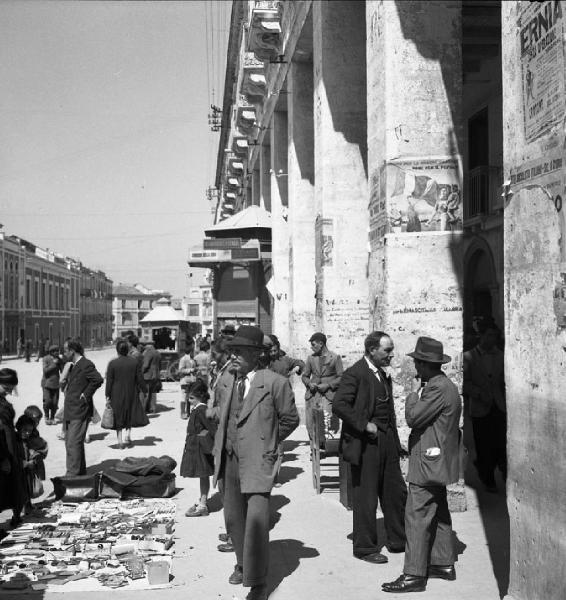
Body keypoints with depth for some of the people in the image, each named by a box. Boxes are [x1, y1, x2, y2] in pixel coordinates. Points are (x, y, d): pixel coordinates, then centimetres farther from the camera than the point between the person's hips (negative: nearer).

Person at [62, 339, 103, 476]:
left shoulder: (86, 365, -14)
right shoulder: (73, 366, 16)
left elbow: (98, 380, -27)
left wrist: (86, 395, -20)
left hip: (80, 411, -10)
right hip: (71, 411, 10)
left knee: (73, 443, -12)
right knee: (69, 442, 16)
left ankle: (72, 474, -9)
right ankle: (80, 472, 27)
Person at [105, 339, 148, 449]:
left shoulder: (112, 363, -10)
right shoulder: (135, 362, -6)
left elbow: (109, 381, -8)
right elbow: (140, 379, -3)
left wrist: (107, 396, -3)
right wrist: (144, 391, 8)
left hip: (116, 395, -1)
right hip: (131, 394, 1)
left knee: (118, 418, 10)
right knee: (131, 415, 19)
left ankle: (120, 441, 8)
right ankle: (128, 435, 4)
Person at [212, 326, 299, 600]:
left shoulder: (274, 383, -11)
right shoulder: (226, 383, 7)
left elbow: (290, 419, 1)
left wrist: (268, 442, 7)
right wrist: (219, 449, 13)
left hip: (258, 461, -6)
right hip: (230, 461, 6)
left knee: (256, 522, -12)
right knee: (233, 518, 17)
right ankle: (243, 564, 40)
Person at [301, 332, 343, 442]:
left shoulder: (335, 358, 2)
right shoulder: (310, 358, 13)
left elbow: (341, 377, 1)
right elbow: (305, 376, 18)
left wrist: (328, 385, -12)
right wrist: (309, 383, -4)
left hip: (327, 395, -4)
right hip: (312, 395, 4)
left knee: (325, 425, -16)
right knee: (311, 424, 2)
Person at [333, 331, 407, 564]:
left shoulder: (384, 376, 14)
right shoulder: (354, 374, -13)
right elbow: (339, 405, -22)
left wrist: (394, 439, 13)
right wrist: (364, 425, -20)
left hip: (387, 441, 8)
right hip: (365, 444, -8)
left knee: (396, 492, 12)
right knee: (365, 498, 1)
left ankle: (398, 540, 26)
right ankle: (365, 548, 13)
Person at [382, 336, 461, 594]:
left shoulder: (438, 388, -21)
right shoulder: (444, 385, 12)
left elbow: (413, 417, -21)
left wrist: (414, 392, -10)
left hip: (428, 463, -11)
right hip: (437, 462, 11)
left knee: (417, 517, -7)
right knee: (438, 514, 17)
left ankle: (414, 575, -4)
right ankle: (444, 564, 27)